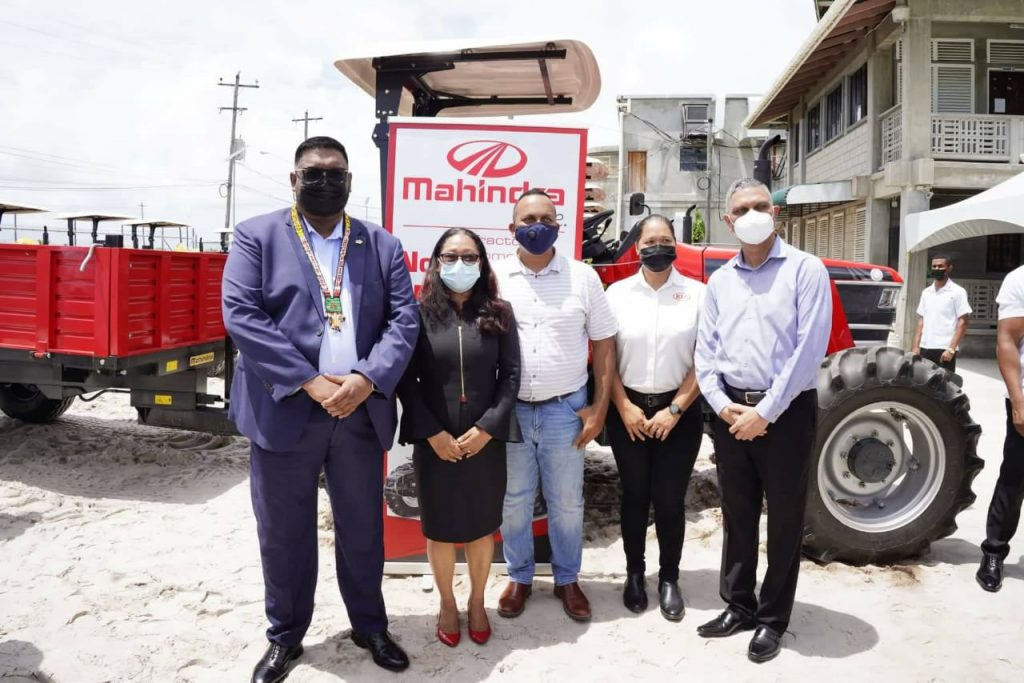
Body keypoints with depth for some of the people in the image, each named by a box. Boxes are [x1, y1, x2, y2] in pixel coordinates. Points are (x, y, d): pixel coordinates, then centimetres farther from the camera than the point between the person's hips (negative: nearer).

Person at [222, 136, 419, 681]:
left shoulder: (382, 245, 8)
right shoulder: (257, 236, 1)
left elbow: (404, 320, 1)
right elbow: (241, 315, -10)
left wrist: (367, 380, -16)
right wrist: (310, 383, -17)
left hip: (361, 412, 2)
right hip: (284, 412, -1)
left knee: (363, 529, 15)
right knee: (283, 534, 12)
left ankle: (370, 627, 35)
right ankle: (285, 636, 34)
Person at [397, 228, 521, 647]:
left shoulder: (499, 314, 2)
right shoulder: (419, 314, -1)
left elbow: (511, 375, -1)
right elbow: (406, 379, -4)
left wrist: (487, 428, -11)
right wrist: (432, 433, -12)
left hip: (485, 440, 1)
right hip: (434, 442, -1)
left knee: (482, 526, 13)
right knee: (440, 527, 12)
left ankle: (477, 602, 34)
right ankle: (447, 604, 33)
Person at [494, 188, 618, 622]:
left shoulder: (583, 277, 0)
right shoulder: (495, 278, 0)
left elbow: (604, 344, 3)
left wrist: (599, 407, -1)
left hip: (565, 409, 0)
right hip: (509, 410, 1)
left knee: (566, 502, 13)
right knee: (513, 501, 14)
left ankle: (567, 579, 32)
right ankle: (519, 577, 33)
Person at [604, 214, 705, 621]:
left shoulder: (696, 293, -2)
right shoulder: (618, 293, 1)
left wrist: (674, 409, -10)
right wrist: (624, 407, -7)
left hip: (679, 411, -1)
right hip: (629, 410, 1)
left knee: (670, 498, 4)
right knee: (634, 496, 11)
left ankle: (669, 579, 21)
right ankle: (634, 573, 26)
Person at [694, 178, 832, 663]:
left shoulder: (805, 269, -4)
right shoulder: (719, 280, 10)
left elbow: (810, 347, -13)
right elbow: (706, 350, 7)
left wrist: (766, 410, -16)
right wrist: (723, 404, -8)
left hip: (787, 411, -4)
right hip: (731, 411, 4)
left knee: (784, 517, 7)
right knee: (737, 514, 13)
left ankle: (772, 619, 21)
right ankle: (738, 606, 28)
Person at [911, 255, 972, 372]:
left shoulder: (957, 292, -2)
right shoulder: (926, 292, 14)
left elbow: (962, 323, -6)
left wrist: (951, 349, -14)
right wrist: (916, 346, 8)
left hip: (944, 349, -5)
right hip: (925, 348, 5)